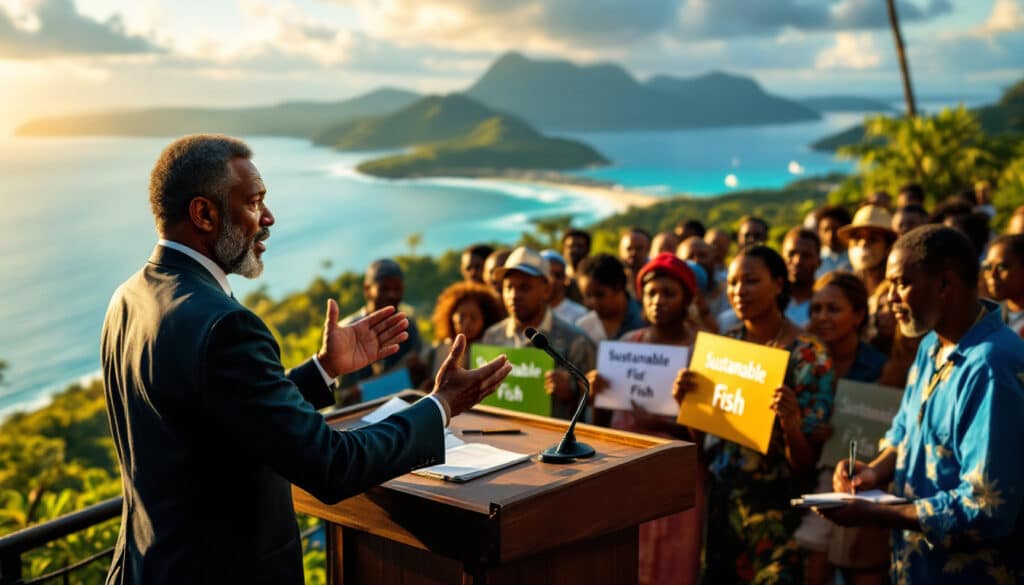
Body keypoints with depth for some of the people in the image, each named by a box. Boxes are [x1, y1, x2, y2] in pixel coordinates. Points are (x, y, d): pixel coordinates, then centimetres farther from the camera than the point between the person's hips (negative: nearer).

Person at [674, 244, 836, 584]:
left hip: (772, 507, -4)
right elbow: (701, 439, 9)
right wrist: (684, 400, -8)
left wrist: (790, 422, -30)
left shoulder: (809, 355, -11)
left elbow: (805, 464, -11)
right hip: (715, 496, 5)